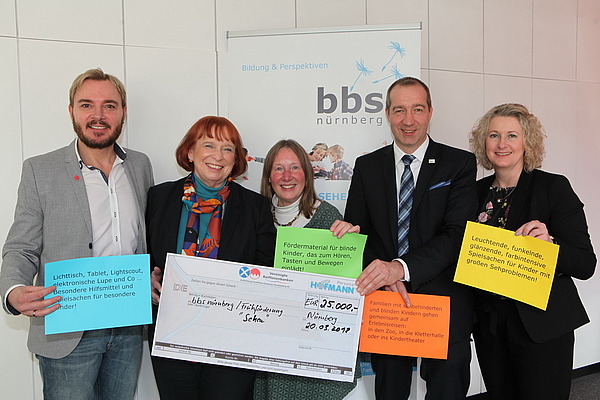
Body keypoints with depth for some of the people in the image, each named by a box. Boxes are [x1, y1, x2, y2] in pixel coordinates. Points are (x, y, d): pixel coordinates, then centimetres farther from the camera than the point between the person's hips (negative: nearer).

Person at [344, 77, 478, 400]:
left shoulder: (459, 164, -3)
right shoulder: (367, 167, 5)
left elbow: (457, 234, -15)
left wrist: (401, 266, -30)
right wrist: (385, 278, -17)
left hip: (444, 303, -2)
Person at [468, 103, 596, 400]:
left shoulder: (554, 187, -8)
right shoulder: (478, 191, 5)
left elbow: (586, 265, -10)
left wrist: (549, 243, -28)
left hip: (542, 325, -4)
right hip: (489, 323, 4)